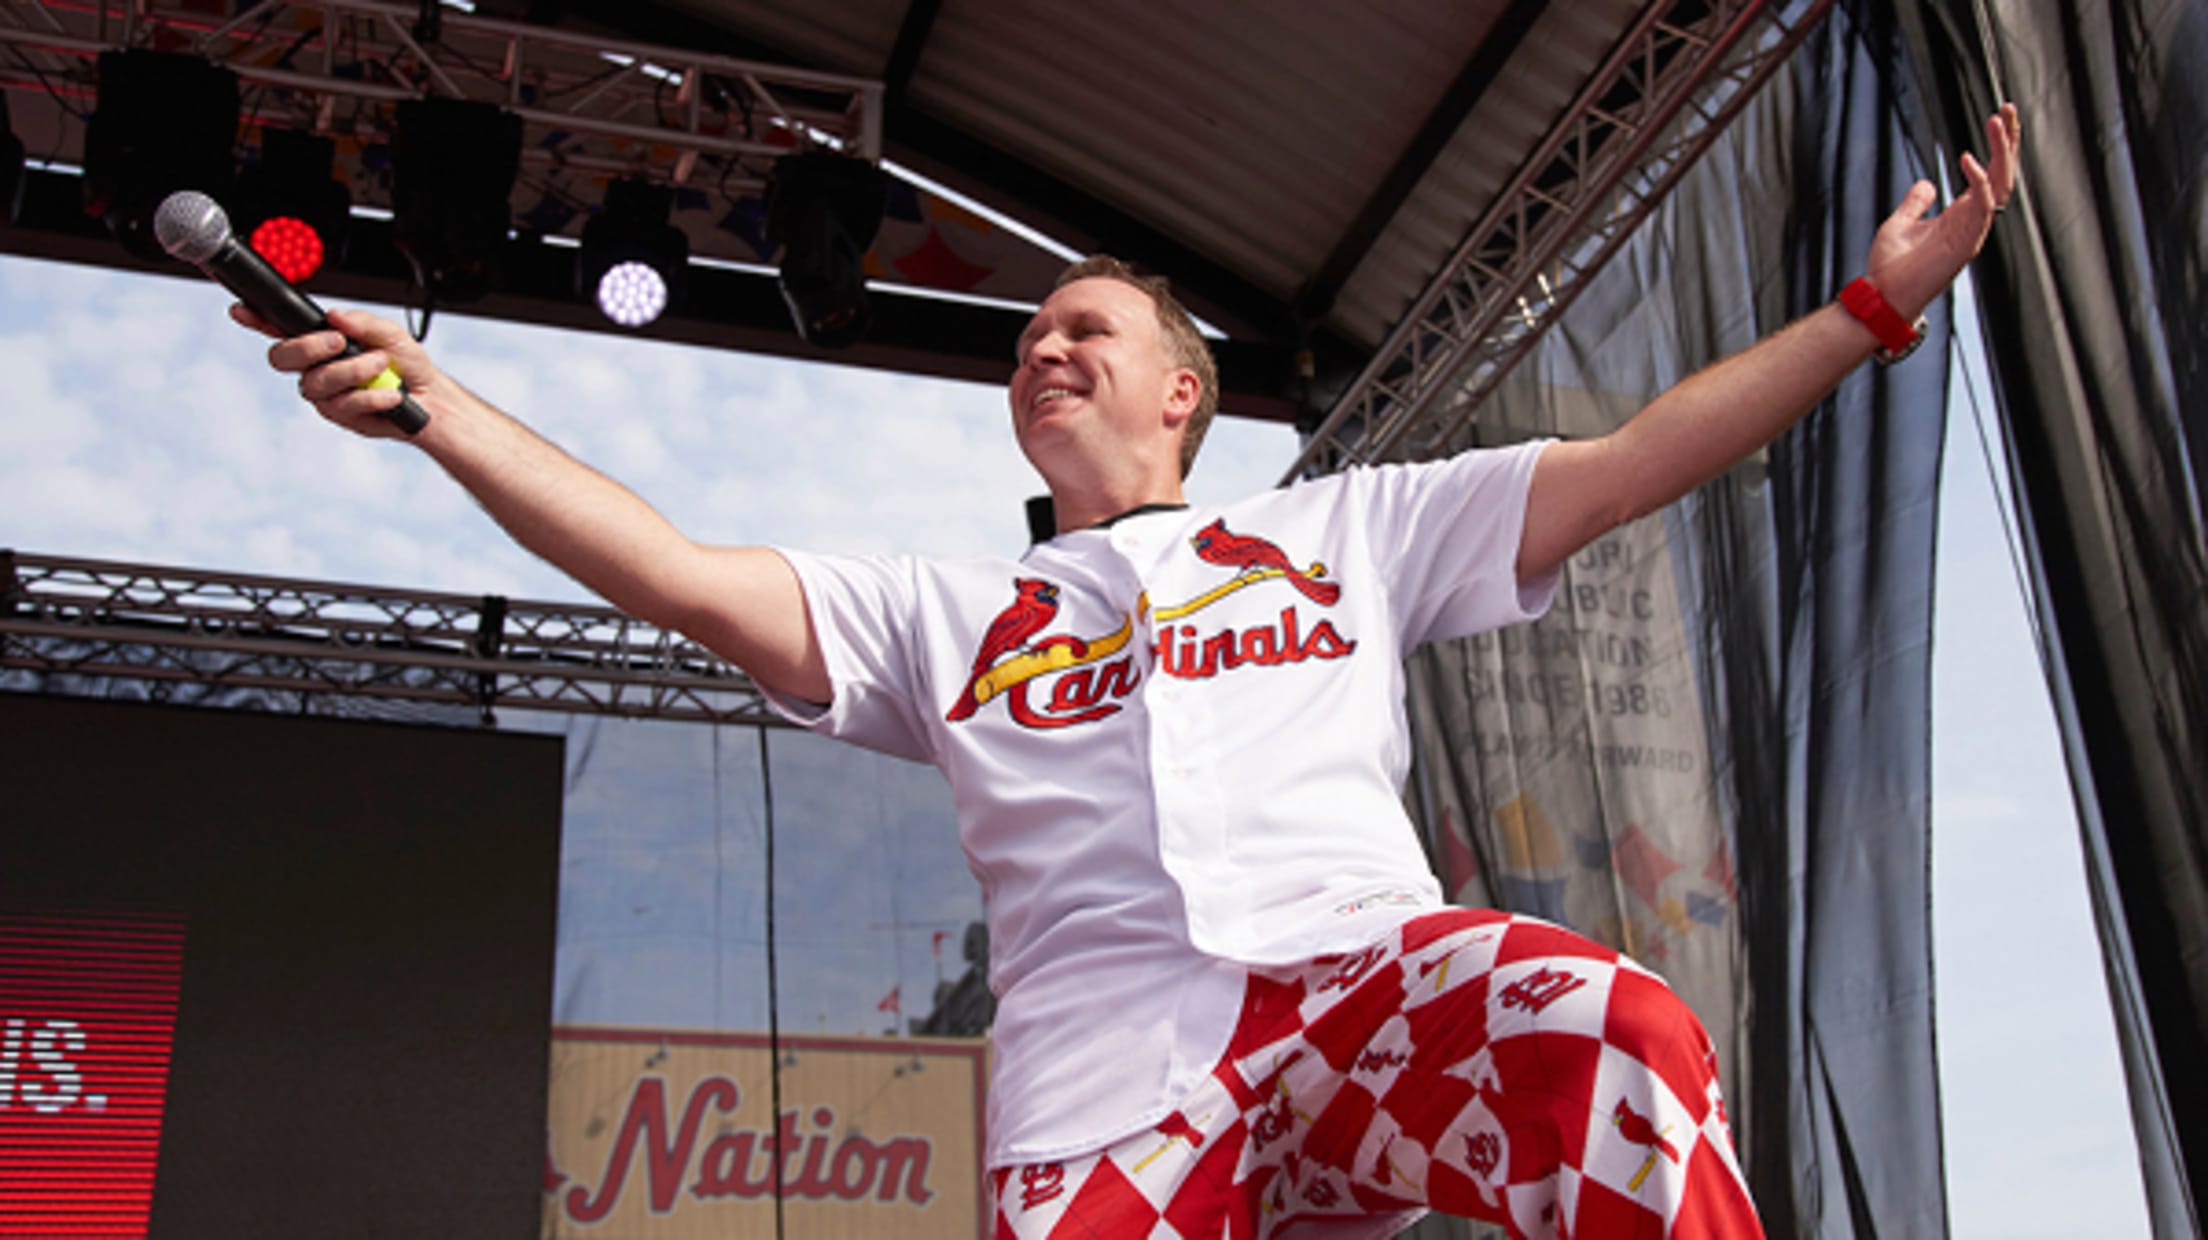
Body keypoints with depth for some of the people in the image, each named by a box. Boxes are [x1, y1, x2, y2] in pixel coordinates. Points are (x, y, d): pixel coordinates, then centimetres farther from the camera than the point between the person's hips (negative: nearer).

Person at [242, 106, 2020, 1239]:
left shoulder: (1347, 527, 25)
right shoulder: (947, 613, 27)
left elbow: (1635, 463, 22)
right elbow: (686, 577, 17)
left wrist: (1873, 303, 17)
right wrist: (429, 397, 9)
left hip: (1363, 981, 0)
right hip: (1106, 1078, 1)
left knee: (1611, 1035, -33)